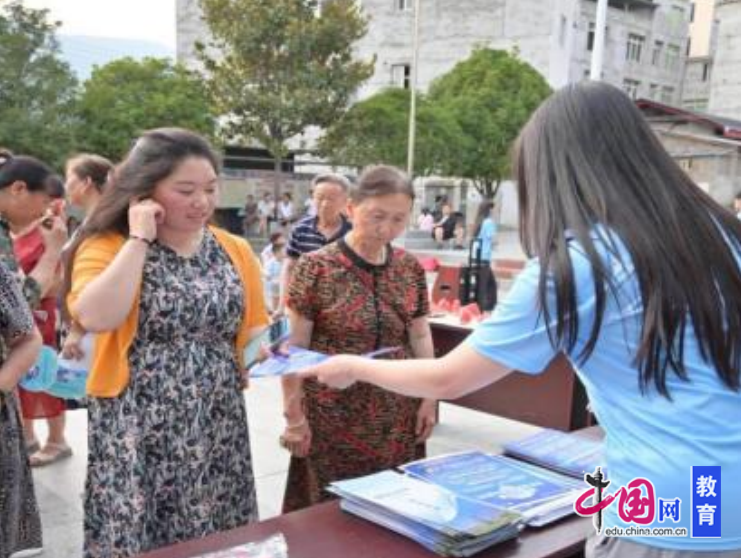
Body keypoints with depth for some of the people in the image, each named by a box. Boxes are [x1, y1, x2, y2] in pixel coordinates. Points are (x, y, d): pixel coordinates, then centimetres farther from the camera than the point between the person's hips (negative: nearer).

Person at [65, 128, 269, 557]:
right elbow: (95, 318, -24)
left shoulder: (234, 250, 6)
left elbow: (254, 330, 13)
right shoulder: (107, 247, -5)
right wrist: (139, 240, -18)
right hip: (136, 432, -3)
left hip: (218, 429, 4)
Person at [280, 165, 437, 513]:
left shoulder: (411, 269, 3)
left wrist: (429, 397, 9)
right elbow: (294, 347, -8)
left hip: (397, 418, 4)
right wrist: (293, 415, -8)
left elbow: (420, 336, 11)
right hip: (333, 416, -3)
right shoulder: (316, 268, -11)